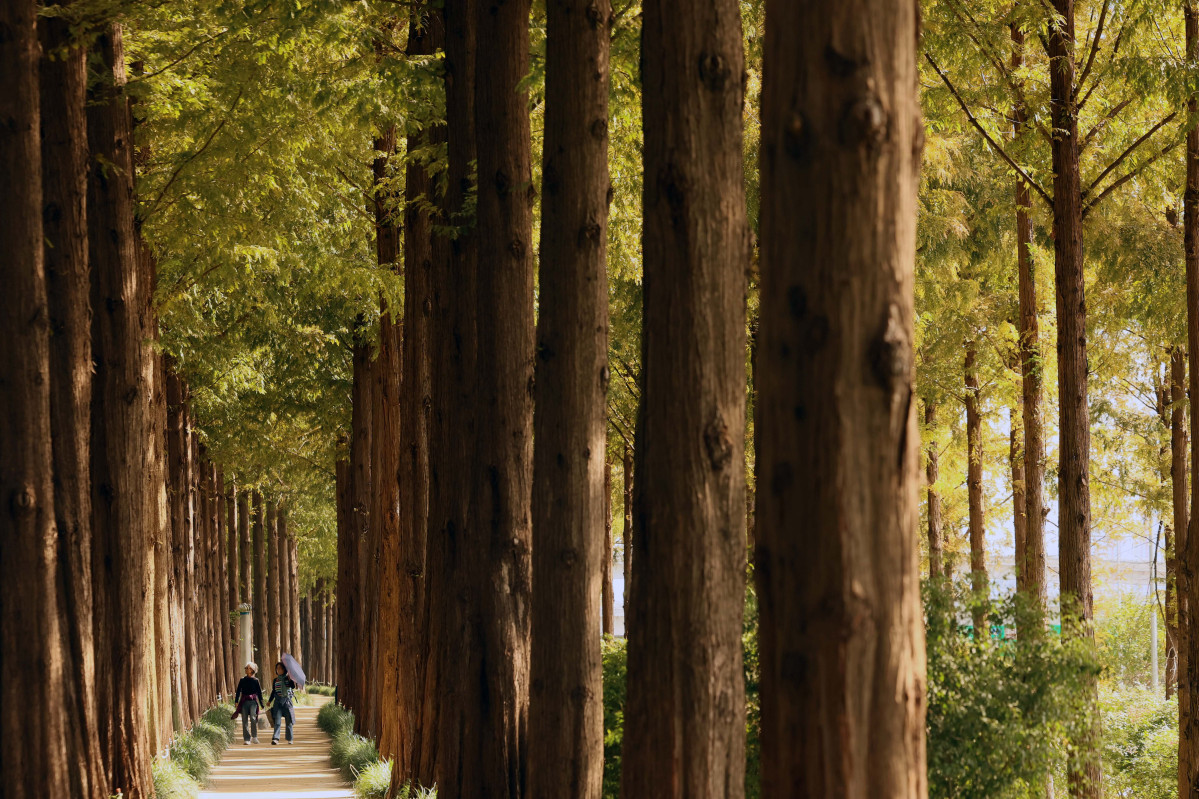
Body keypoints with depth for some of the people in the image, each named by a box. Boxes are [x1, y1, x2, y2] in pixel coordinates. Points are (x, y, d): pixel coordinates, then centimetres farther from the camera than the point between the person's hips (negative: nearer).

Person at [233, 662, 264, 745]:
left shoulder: (255, 681, 6)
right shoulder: (242, 680, 11)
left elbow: (259, 693, 9)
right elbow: (238, 691, 11)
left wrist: (262, 704, 7)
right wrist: (236, 702, 0)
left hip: (253, 701, -2)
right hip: (244, 702, 2)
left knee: (253, 718, -18)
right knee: (245, 720, -1)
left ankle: (254, 737, -7)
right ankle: (246, 739, 2)